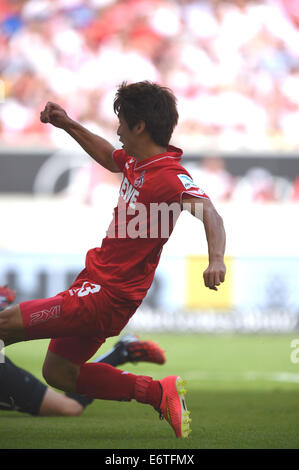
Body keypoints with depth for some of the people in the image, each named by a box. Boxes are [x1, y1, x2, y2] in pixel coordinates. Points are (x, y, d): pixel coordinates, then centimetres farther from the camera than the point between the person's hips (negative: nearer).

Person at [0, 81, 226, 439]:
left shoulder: (170, 177, -21)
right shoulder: (137, 161, 7)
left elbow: (207, 212, -38)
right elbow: (110, 159, 31)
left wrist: (216, 259, -55)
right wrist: (68, 125, 26)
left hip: (107, 297, -10)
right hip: (95, 279, 10)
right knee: (58, 372, 17)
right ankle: (159, 392, 13)